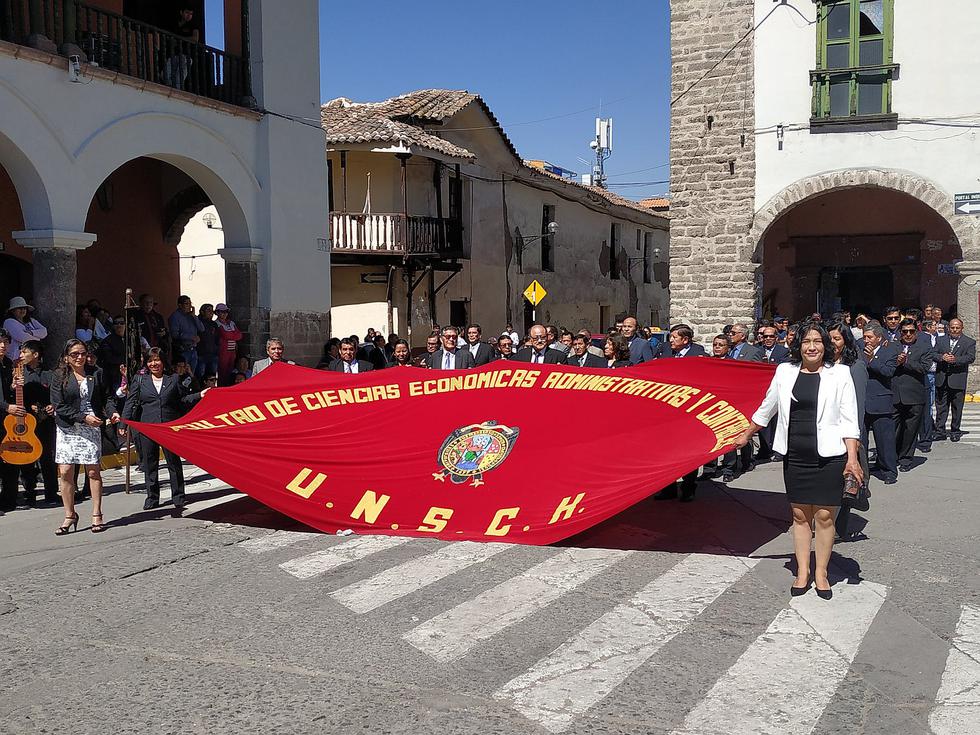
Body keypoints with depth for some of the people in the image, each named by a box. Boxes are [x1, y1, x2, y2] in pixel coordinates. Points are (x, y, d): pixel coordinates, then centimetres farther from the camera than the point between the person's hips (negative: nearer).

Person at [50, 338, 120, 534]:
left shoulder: (97, 374, 6)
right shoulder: (60, 377, 1)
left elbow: (108, 396, 12)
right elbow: (59, 407, -5)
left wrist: (112, 412, -8)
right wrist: (84, 417, -13)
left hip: (92, 428, 0)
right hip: (67, 429, 0)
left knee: (93, 471, -1)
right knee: (65, 472, -1)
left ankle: (97, 515, 7)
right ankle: (70, 516, 11)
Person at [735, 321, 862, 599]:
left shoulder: (839, 374, -1)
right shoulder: (785, 371, 6)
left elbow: (849, 419, -3)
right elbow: (767, 408, 19)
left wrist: (852, 457, -10)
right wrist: (747, 434, 26)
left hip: (828, 455, -2)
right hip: (795, 455, 2)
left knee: (824, 516, 2)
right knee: (800, 515, 8)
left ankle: (821, 573, 17)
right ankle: (802, 572, 19)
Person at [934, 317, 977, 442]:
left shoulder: (970, 342, 5)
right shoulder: (940, 340, 12)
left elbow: (971, 357, -9)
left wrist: (955, 360, -21)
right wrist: (942, 357, -17)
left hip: (958, 379, -2)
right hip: (941, 379, 2)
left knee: (957, 407, 4)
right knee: (941, 406, 5)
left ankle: (955, 432, 15)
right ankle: (940, 431, 9)